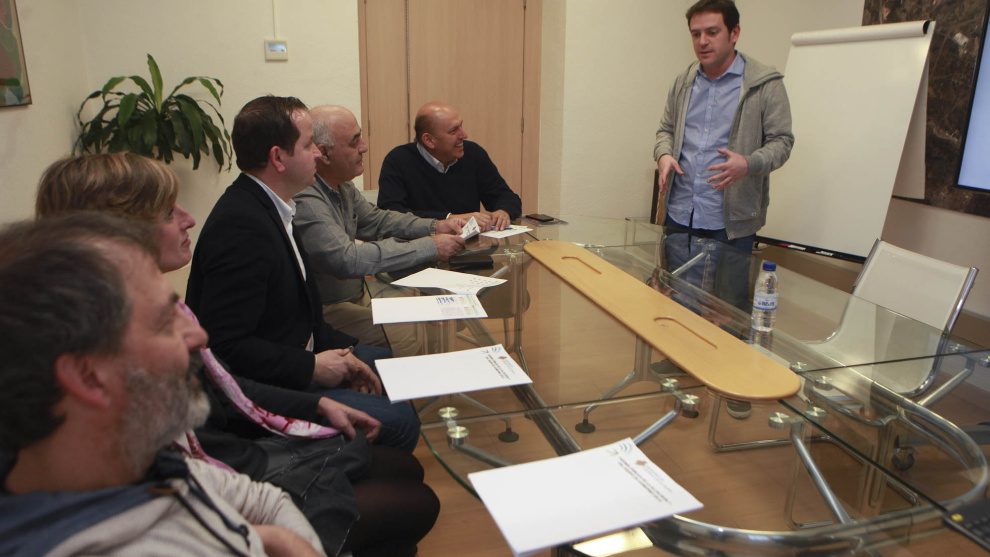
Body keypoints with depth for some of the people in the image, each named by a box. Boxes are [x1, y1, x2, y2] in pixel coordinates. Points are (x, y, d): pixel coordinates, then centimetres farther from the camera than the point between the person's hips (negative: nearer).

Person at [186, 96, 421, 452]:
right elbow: (226, 345, -28)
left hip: (292, 361, 11)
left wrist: (337, 350, 1)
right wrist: (312, 367, -20)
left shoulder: (268, 208, 7)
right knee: (399, 421, -17)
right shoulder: (240, 225, -26)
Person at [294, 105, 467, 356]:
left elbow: (376, 219, 19)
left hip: (356, 295, 9)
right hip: (324, 313, -9)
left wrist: (433, 226, 2)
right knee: (406, 335, -23)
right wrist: (430, 247, -30)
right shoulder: (305, 201, -27)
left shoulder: (341, 186, 5)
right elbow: (346, 260, -35)